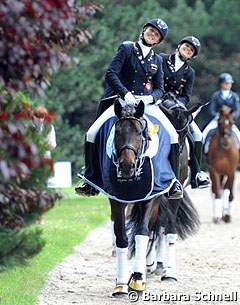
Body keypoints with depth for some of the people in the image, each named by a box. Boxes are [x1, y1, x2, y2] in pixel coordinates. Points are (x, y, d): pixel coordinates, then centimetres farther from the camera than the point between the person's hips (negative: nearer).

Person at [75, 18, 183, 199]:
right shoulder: (127, 49, 3)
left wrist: (150, 97, -12)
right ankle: (90, 180, -6)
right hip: (122, 101, -2)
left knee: (172, 134, -16)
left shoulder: (157, 60, 15)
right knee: (92, 133, -17)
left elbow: (160, 89, 12)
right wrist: (126, 94, -20)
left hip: (147, 104, 2)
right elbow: (111, 74, -8)